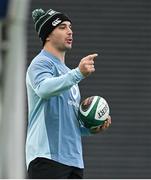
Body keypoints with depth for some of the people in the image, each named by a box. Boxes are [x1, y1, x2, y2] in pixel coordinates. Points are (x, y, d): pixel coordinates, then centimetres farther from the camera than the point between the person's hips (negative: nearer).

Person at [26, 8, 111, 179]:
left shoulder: (67, 71, 26)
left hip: (74, 158, 9)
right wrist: (78, 73, -40)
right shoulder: (41, 63, -3)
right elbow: (44, 89, -27)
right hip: (48, 158, -9)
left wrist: (92, 128, 11)